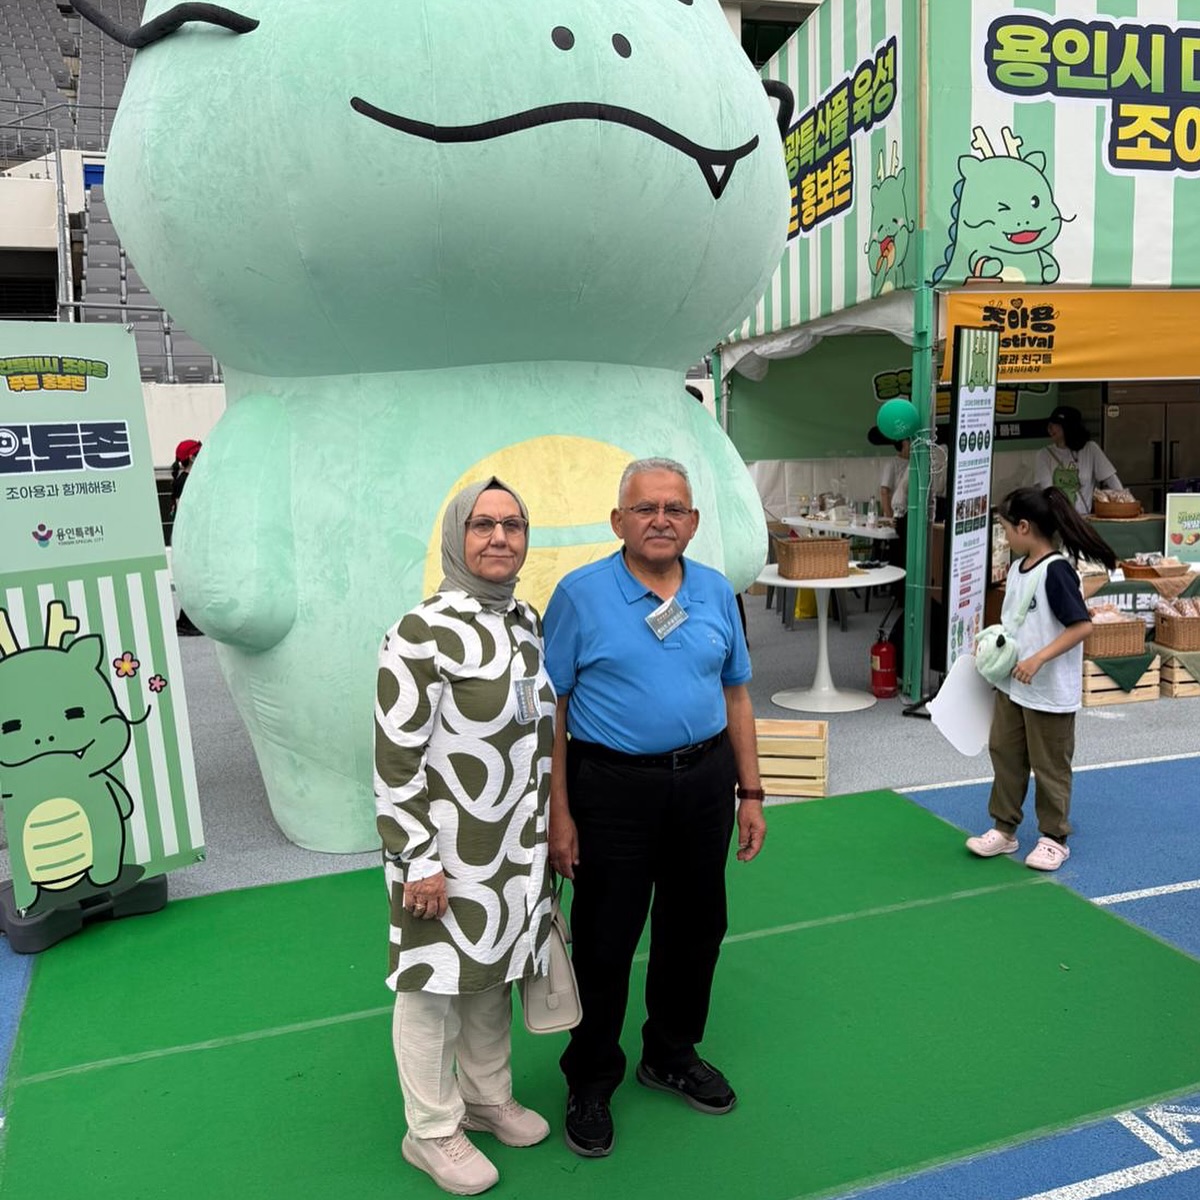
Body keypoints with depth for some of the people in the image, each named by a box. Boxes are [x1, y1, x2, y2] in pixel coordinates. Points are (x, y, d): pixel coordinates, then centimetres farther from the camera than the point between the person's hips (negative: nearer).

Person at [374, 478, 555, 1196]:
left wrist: (547, 831, 18)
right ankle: (432, 1131, 32)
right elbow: (395, 761, -17)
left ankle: (487, 1096, 45)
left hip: (517, 846, 7)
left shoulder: (530, 624, 5)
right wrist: (416, 862, -16)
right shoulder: (423, 635, -19)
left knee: (494, 975, 22)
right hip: (448, 852, -7)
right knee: (436, 983, 10)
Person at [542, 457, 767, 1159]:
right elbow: (551, 710, -9)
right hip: (613, 788, -4)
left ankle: (673, 1055, 42)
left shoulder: (716, 593, 4)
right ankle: (592, 1081, 31)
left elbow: (736, 697, 10)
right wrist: (559, 814, -11)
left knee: (696, 927, 18)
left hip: (704, 782, 5)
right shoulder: (581, 594, -9)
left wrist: (750, 794, 7)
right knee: (605, 940, 8)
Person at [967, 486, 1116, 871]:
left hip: (1050, 692, -8)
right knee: (1004, 755, 15)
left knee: (1049, 766, 8)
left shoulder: (1056, 571, -21)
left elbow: (1082, 625, -23)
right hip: (1011, 685, 8)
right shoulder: (1018, 566, 5)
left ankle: (1054, 839, 24)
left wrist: (1038, 659, -26)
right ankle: (1004, 829, 29)